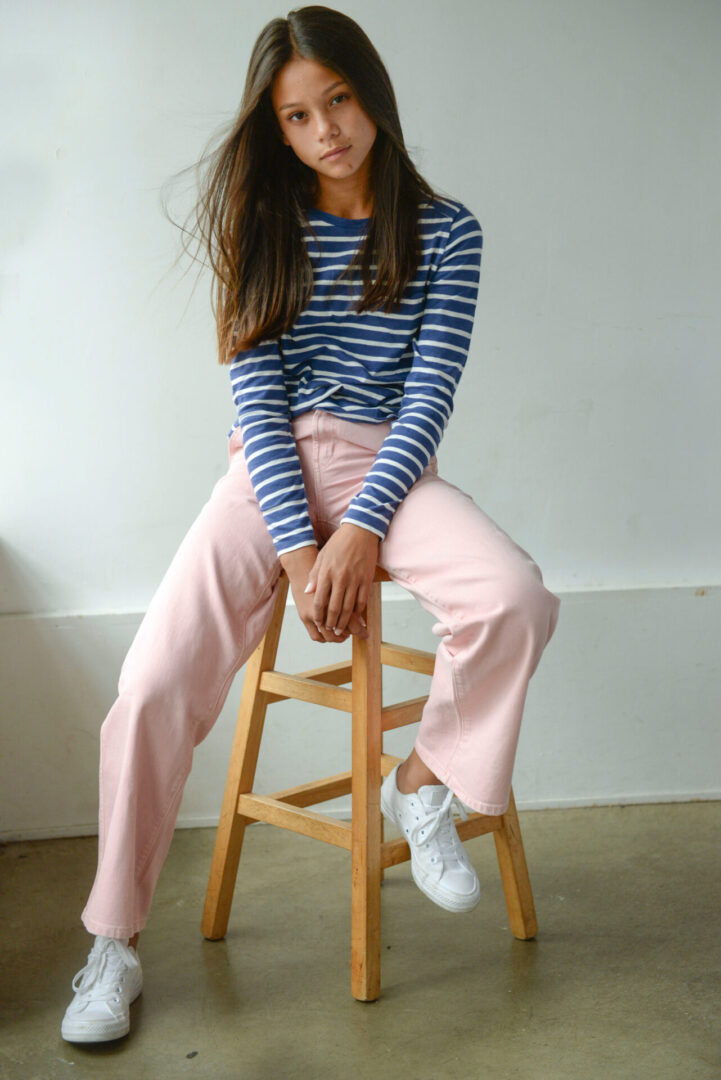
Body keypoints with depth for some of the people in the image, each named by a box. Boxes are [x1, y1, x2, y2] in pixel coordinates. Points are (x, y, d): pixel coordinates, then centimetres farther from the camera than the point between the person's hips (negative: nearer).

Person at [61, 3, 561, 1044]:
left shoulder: (444, 230, 4)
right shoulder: (266, 231, 6)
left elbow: (430, 394, -4)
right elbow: (259, 399, -1)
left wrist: (359, 533, -17)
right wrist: (298, 547, -14)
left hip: (389, 462, 0)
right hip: (274, 465, 1)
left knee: (515, 598, -32)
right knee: (153, 686, -18)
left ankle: (424, 782, -3)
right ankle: (115, 942, 0)